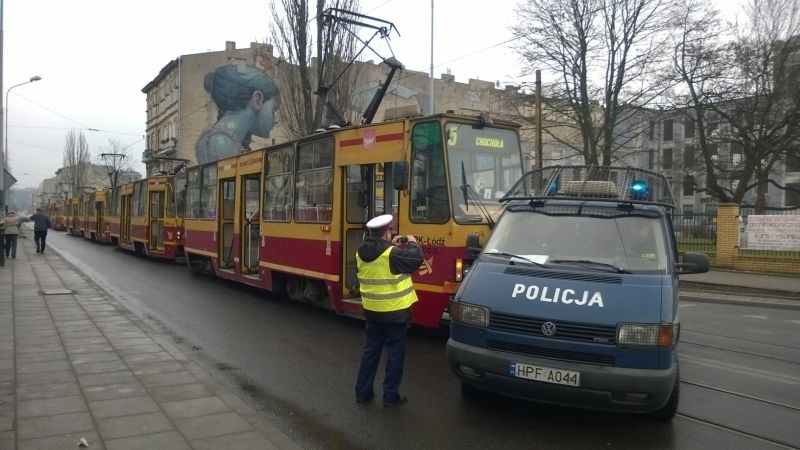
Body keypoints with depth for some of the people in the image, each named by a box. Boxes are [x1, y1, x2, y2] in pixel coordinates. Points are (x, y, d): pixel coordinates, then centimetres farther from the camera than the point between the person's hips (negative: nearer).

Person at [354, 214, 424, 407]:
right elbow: (416, 259, -12)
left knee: (371, 349, 17)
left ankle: (363, 391, 22)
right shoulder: (392, 254, -22)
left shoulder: (361, 253, 1)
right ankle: (391, 395, 11)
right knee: (395, 352, 5)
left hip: (372, 310, 7)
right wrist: (413, 243, 5)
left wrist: (392, 245, 16)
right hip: (394, 311, -7)